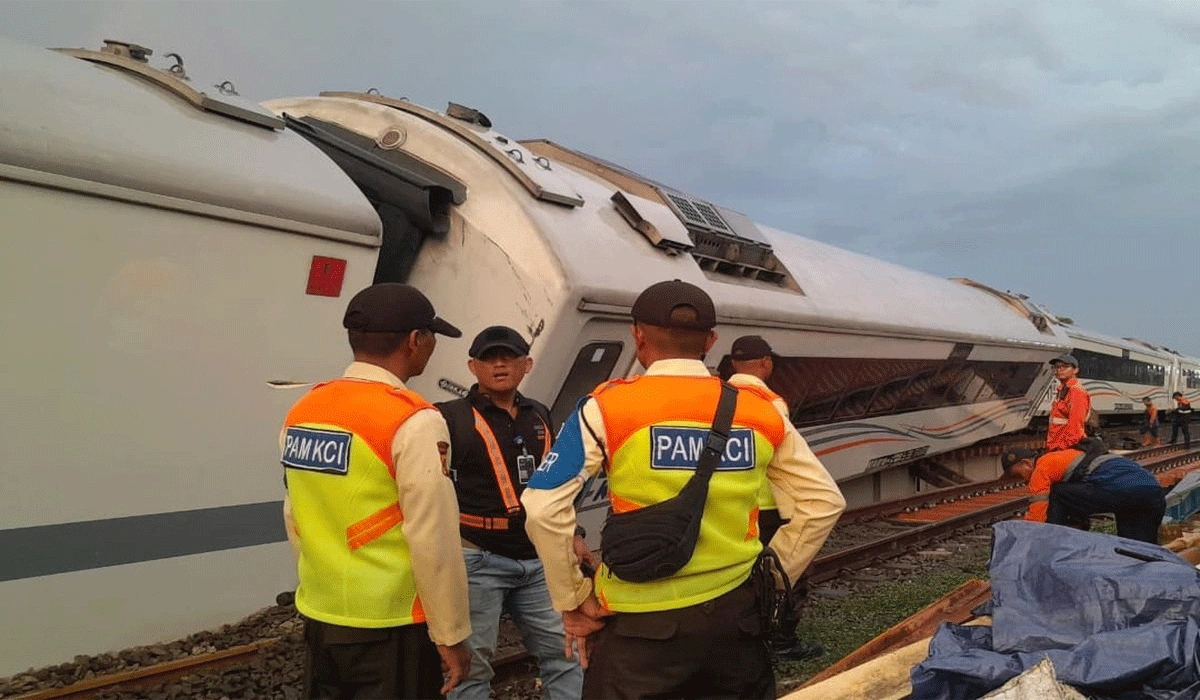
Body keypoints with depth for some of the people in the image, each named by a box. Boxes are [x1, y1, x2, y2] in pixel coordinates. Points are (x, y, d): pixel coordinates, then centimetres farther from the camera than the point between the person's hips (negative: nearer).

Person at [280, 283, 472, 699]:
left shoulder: (301, 412, 4)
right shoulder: (413, 421, -18)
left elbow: (295, 520, 9)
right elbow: (434, 540, -18)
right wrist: (451, 634, -8)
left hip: (320, 618, 7)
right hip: (390, 626, -7)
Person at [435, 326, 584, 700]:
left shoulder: (540, 416, 13)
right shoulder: (452, 417, -7)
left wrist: (571, 536, 18)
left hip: (539, 559, 6)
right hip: (478, 561, -5)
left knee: (566, 652, 11)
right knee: (470, 666, 4)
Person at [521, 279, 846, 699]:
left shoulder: (609, 408, -8)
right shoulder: (760, 411, 2)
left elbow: (544, 508, -14)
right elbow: (824, 501, 7)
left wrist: (575, 602, -4)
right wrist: (773, 575, 13)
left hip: (641, 624, -3)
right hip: (734, 614, 3)